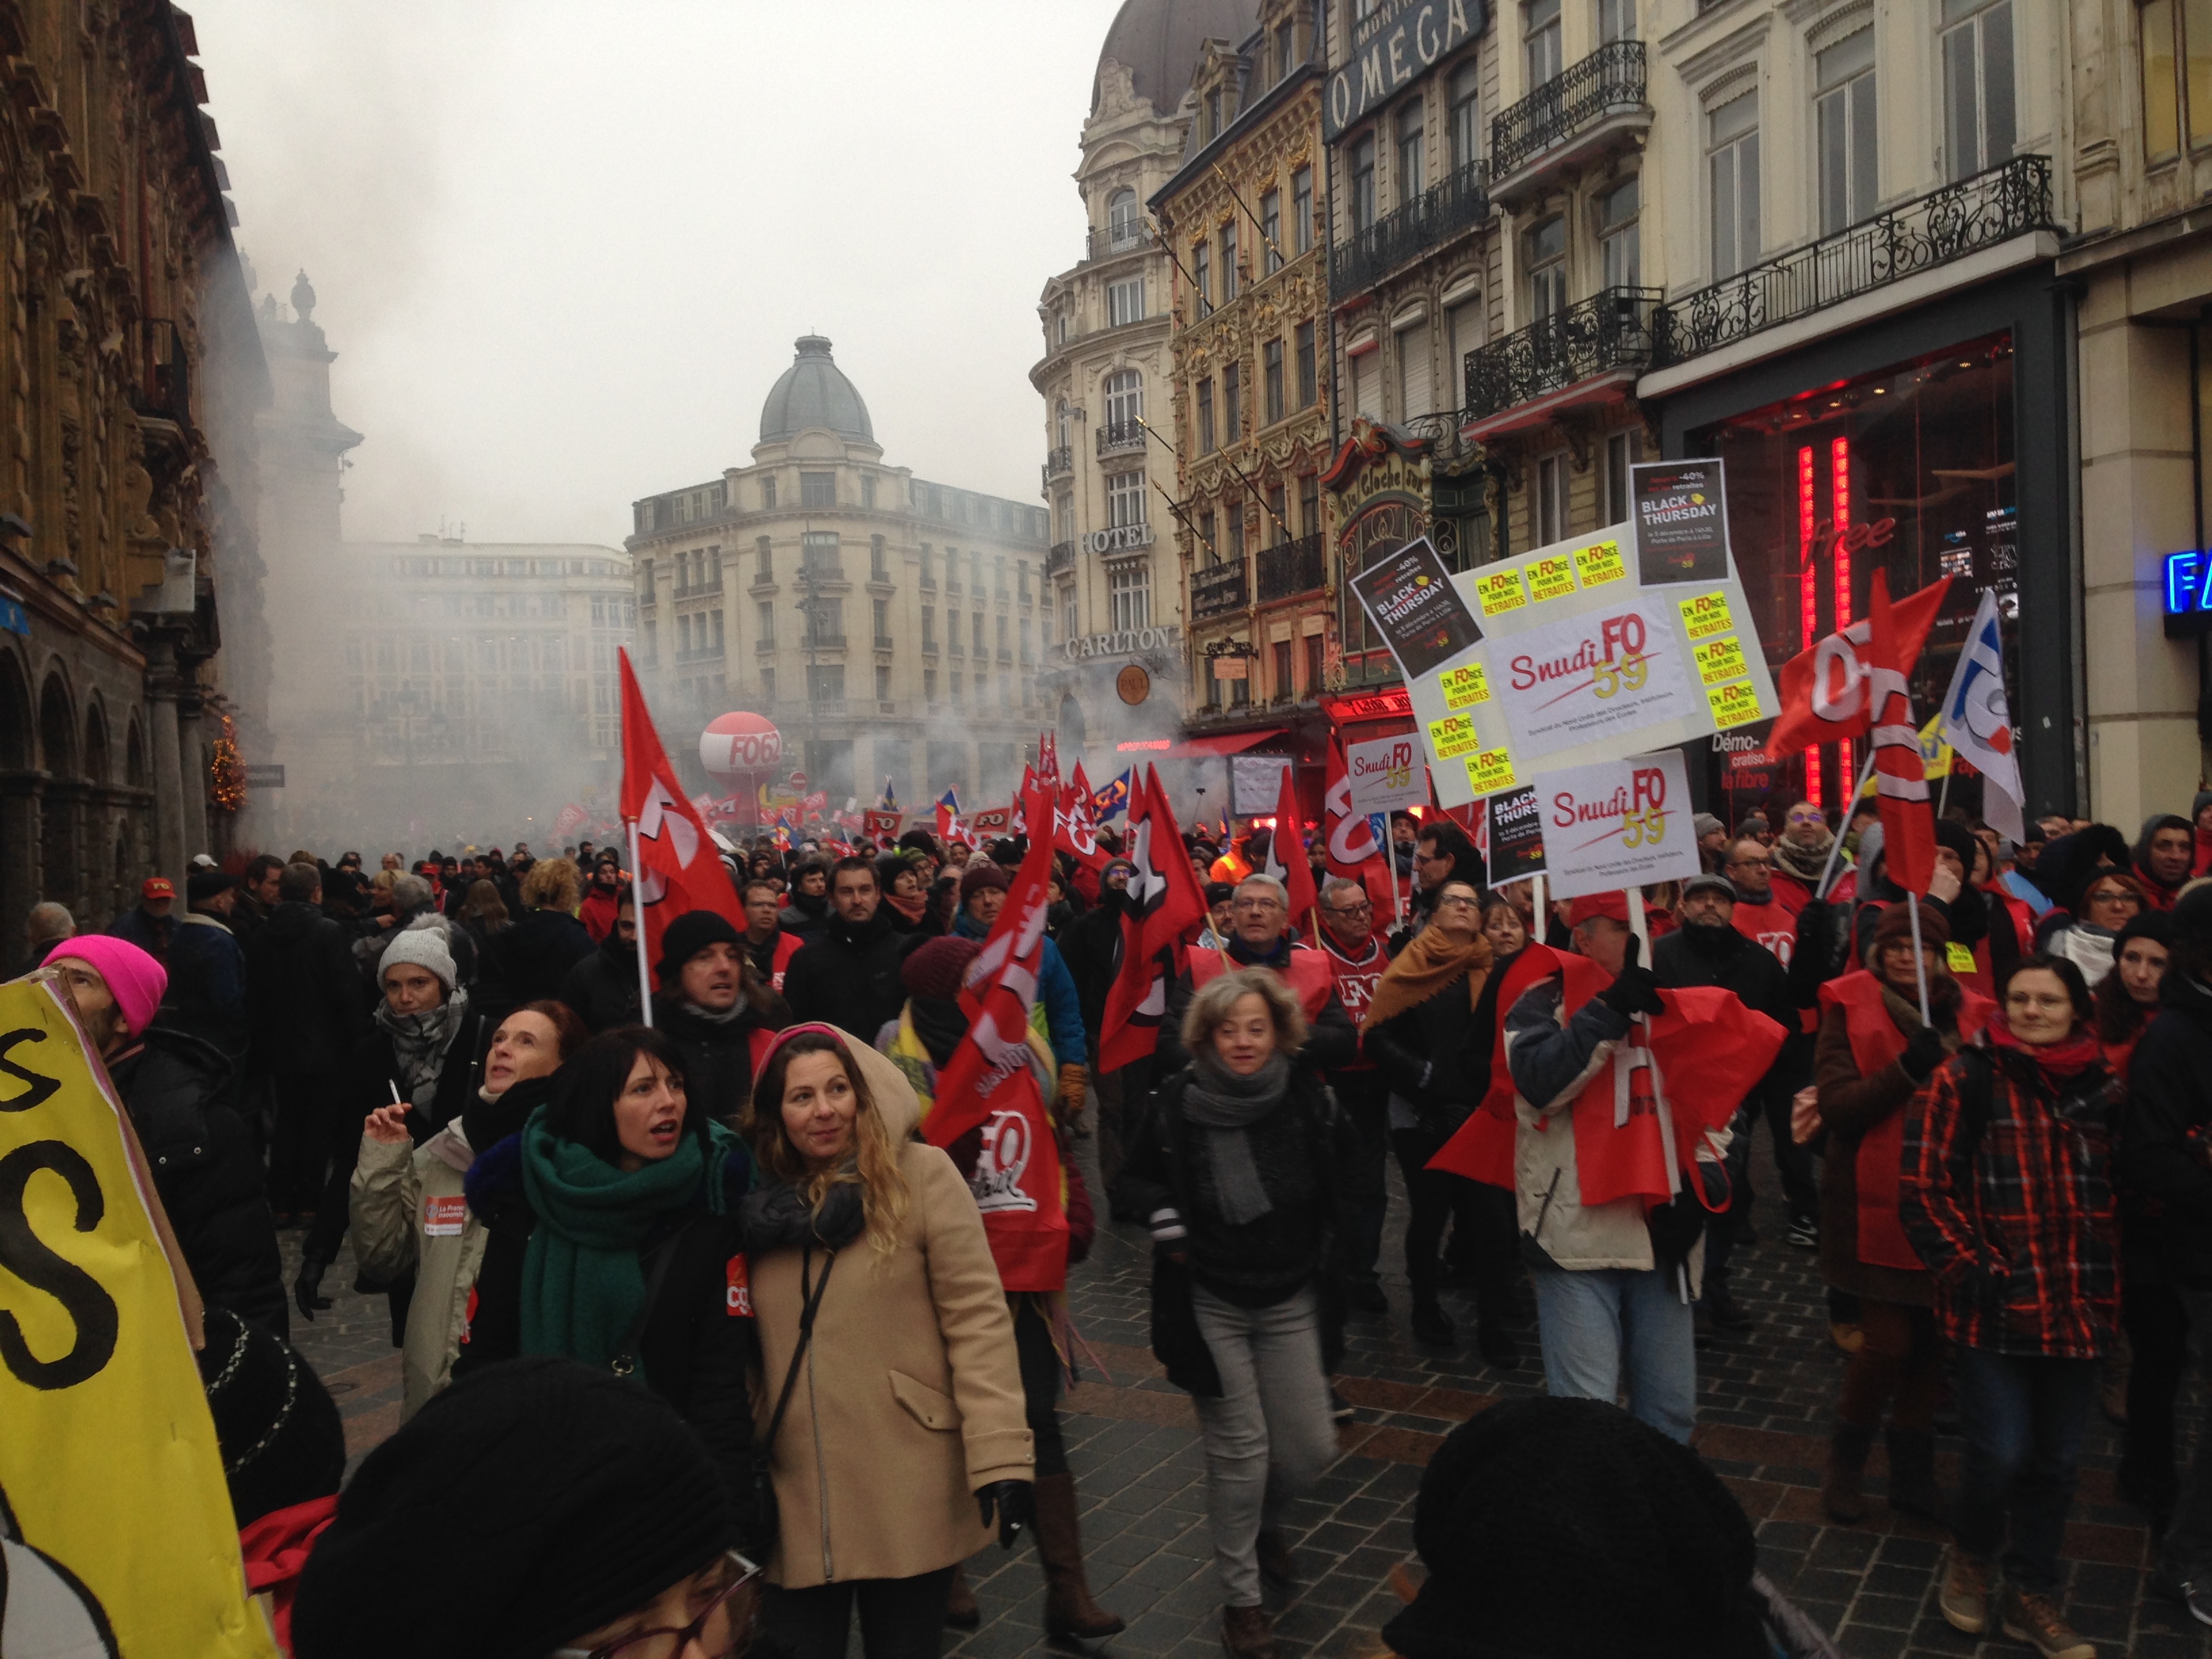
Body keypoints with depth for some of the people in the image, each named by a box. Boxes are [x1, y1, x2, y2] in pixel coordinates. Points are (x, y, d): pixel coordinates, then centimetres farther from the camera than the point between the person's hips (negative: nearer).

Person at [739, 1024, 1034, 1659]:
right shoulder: (762, 1200, 6)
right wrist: (732, 1468, 4)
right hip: (795, 1498, 3)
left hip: (910, 1493, -3)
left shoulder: (921, 1175, -7)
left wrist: (1000, 1454, -17)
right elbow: (745, 1345, 8)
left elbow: (977, 1317, -12)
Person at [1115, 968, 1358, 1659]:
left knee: (1310, 1447, 7)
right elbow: (1135, 1177, 4)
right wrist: (1162, 1216, -14)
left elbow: (1344, 1172, 8)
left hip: (1291, 1302, 2)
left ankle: (1264, 1523, 41)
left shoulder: (1308, 1096, -10)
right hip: (1211, 1303, -2)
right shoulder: (1177, 1102, -13)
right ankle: (1240, 1596, 21)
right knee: (1239, 1451, -1)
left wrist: (1335, 1245, -1)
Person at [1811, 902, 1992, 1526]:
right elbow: (1836, 1106, -13)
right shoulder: (1850, 1011, -4)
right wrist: (1906, 1070, -26)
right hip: (1875, 1205, -4)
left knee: (1931, 1343, 10)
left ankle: (1912, 1474, 29)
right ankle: (1846, 1462, 21)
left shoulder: (1969, 1015, 6)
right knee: (1888, 1342, -5)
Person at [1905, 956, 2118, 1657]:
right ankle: (1970, 1553, 26)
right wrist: (1974, 1271, -13)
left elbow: (2119, 1193, 17)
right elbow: (1925, 1191, -9)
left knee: (2055, 1460, 12)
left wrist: (2106, 1288, 8)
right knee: (2001, 1453, -5)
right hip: (1995, 1308, -4)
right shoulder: (1964, 1080, -8)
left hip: (2077, 1310, 5)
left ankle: (2031, 1595, 30)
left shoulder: (2102, 1088, 7)